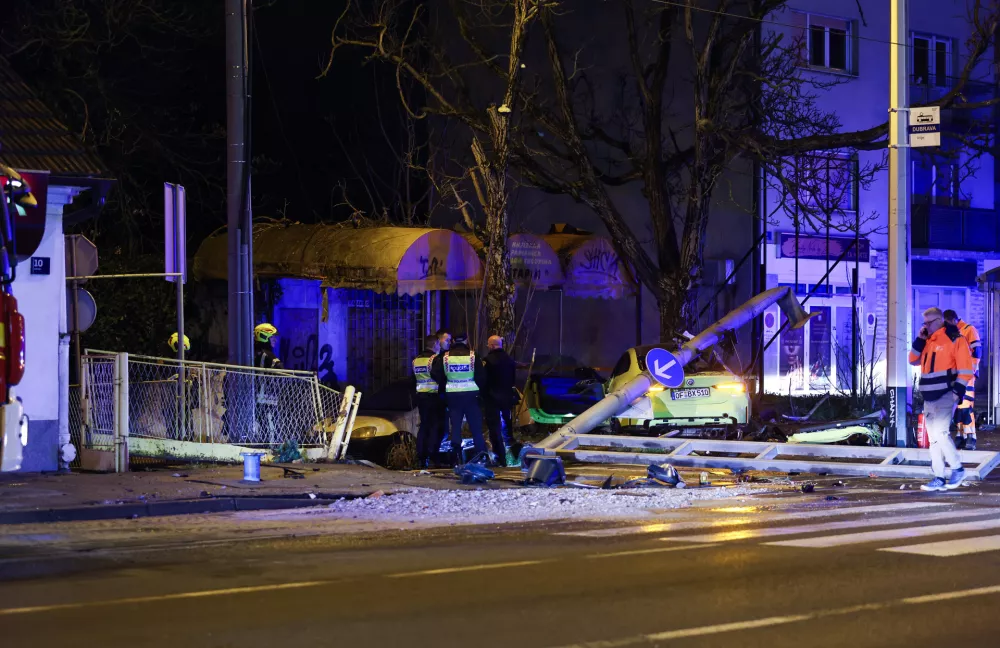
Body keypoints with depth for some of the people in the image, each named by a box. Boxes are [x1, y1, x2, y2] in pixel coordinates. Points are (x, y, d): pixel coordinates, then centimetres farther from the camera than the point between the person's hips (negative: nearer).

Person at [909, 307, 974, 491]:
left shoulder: (955, 339, -7)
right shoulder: (928, 341, 16)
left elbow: (965, 368, -11)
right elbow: (914, 360, 16)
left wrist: (958, 391, -18)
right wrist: (919, 340, 4)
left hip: (945, 395, -8)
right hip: (929, 397, 8)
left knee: (940, 432, -18)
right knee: (934, 438, 6)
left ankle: (957, 468, -2)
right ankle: (939, 478, 8)